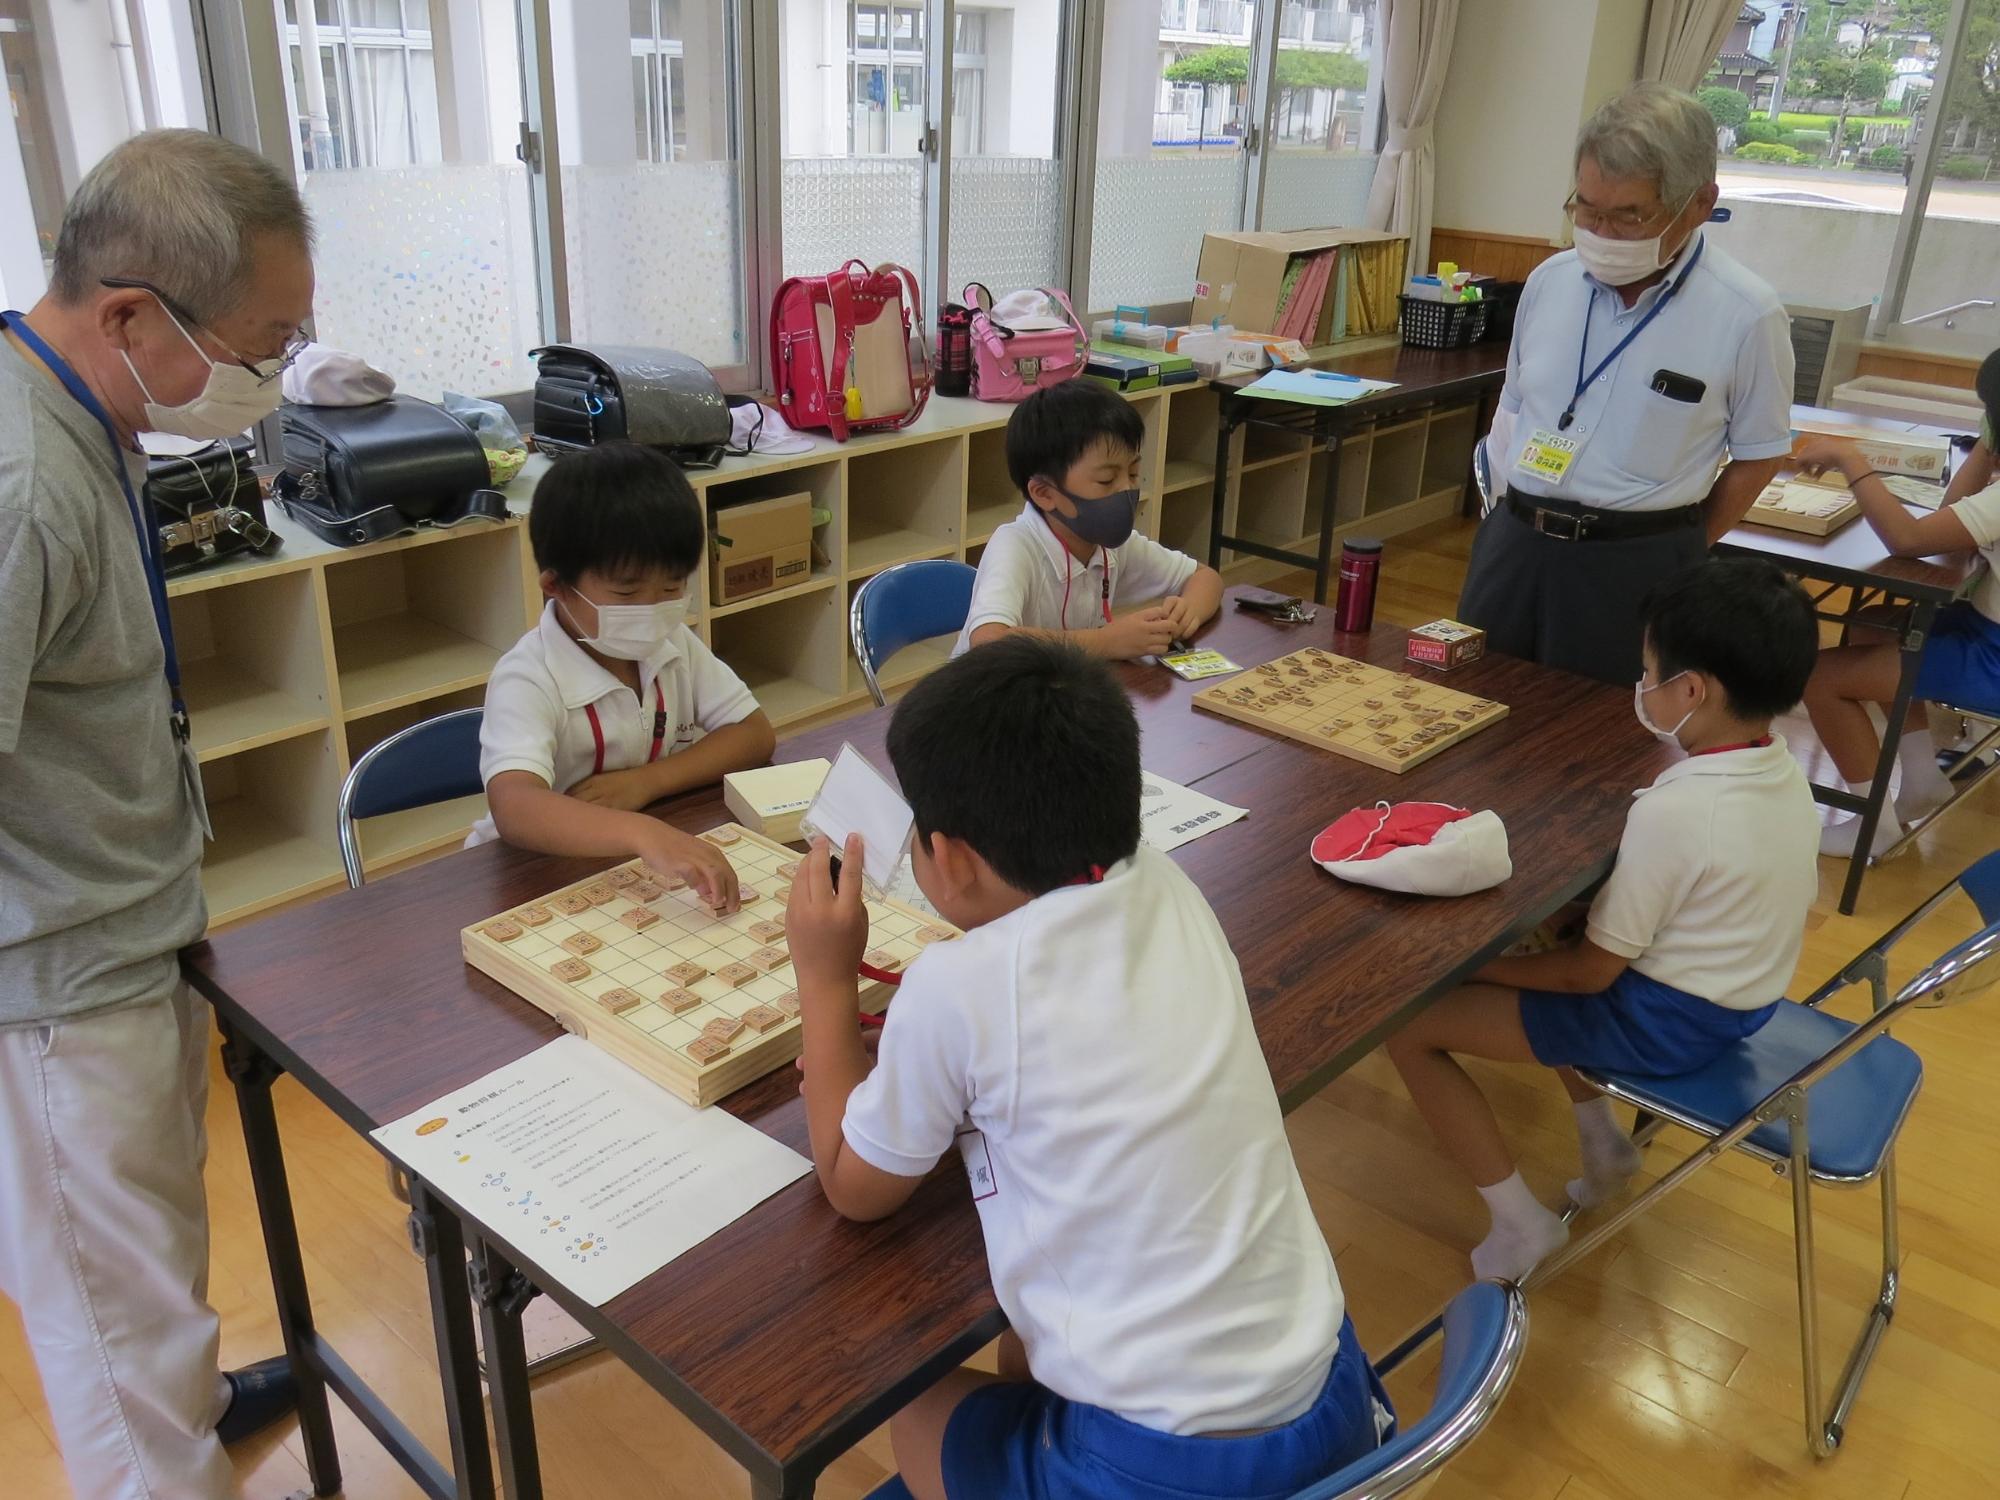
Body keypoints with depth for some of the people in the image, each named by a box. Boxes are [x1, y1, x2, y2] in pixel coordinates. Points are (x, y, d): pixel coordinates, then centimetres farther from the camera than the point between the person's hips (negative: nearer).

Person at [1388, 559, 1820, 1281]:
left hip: (1662, 1024, -9)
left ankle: (1520, 1224, 3)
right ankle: (1601, 1139, 25)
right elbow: (1798, 900, 11)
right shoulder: (1787, 773, -5)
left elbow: (1590, 972, -23)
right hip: (1745, 997, 9)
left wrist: (1473, 965, -10)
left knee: (1409, 1025, -6)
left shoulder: (1672, 812, -30)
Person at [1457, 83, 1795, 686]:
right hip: (1512, 541, 4)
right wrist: (1512, 520, 9)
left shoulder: (1747, 315, -10)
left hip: (1635, 567, -4)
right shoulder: (1551, 279, 4)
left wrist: (1676, 548, 0)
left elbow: (1758, 454, 1)